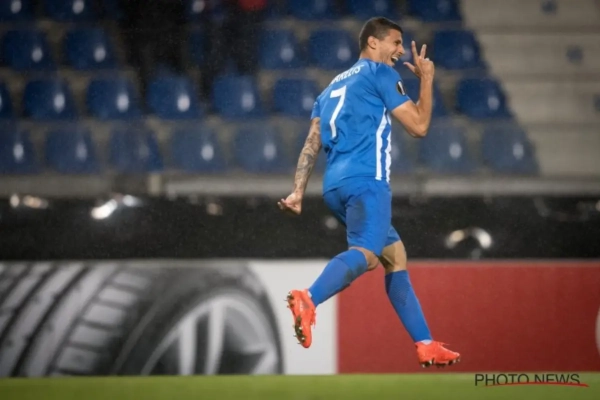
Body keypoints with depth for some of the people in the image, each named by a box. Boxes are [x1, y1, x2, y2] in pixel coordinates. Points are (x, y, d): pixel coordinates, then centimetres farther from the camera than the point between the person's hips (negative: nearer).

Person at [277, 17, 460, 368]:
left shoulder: (335, 86, 27)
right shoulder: (380, 74, 4)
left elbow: (312, 144, 20)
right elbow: (419, 126, 1)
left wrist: (298, 191, 14)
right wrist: (427, 79, 13)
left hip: (335, 185, 9)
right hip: (366, 180, -9)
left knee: (395, 256, 15)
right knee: (366, 253, -28)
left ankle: (426, 345, 12)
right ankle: (308, 300, -54)